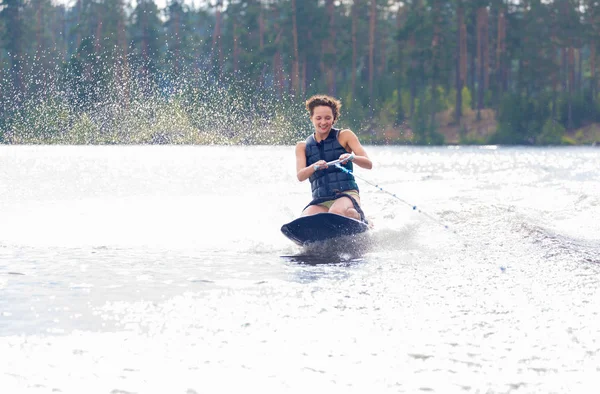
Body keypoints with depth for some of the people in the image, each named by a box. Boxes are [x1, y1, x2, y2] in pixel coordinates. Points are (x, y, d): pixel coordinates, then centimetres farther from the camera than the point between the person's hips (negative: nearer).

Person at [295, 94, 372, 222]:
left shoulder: (344, 136, 8)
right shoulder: (302, 147, 14)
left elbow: (368, 164, -1)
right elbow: (300, 176, -2)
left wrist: (352, 157, -23)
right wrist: (314, 167, -25)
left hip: (346, 194, -2)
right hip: (320, 201, 2)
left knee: (336, 212, -38)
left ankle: (361, 219, -3)